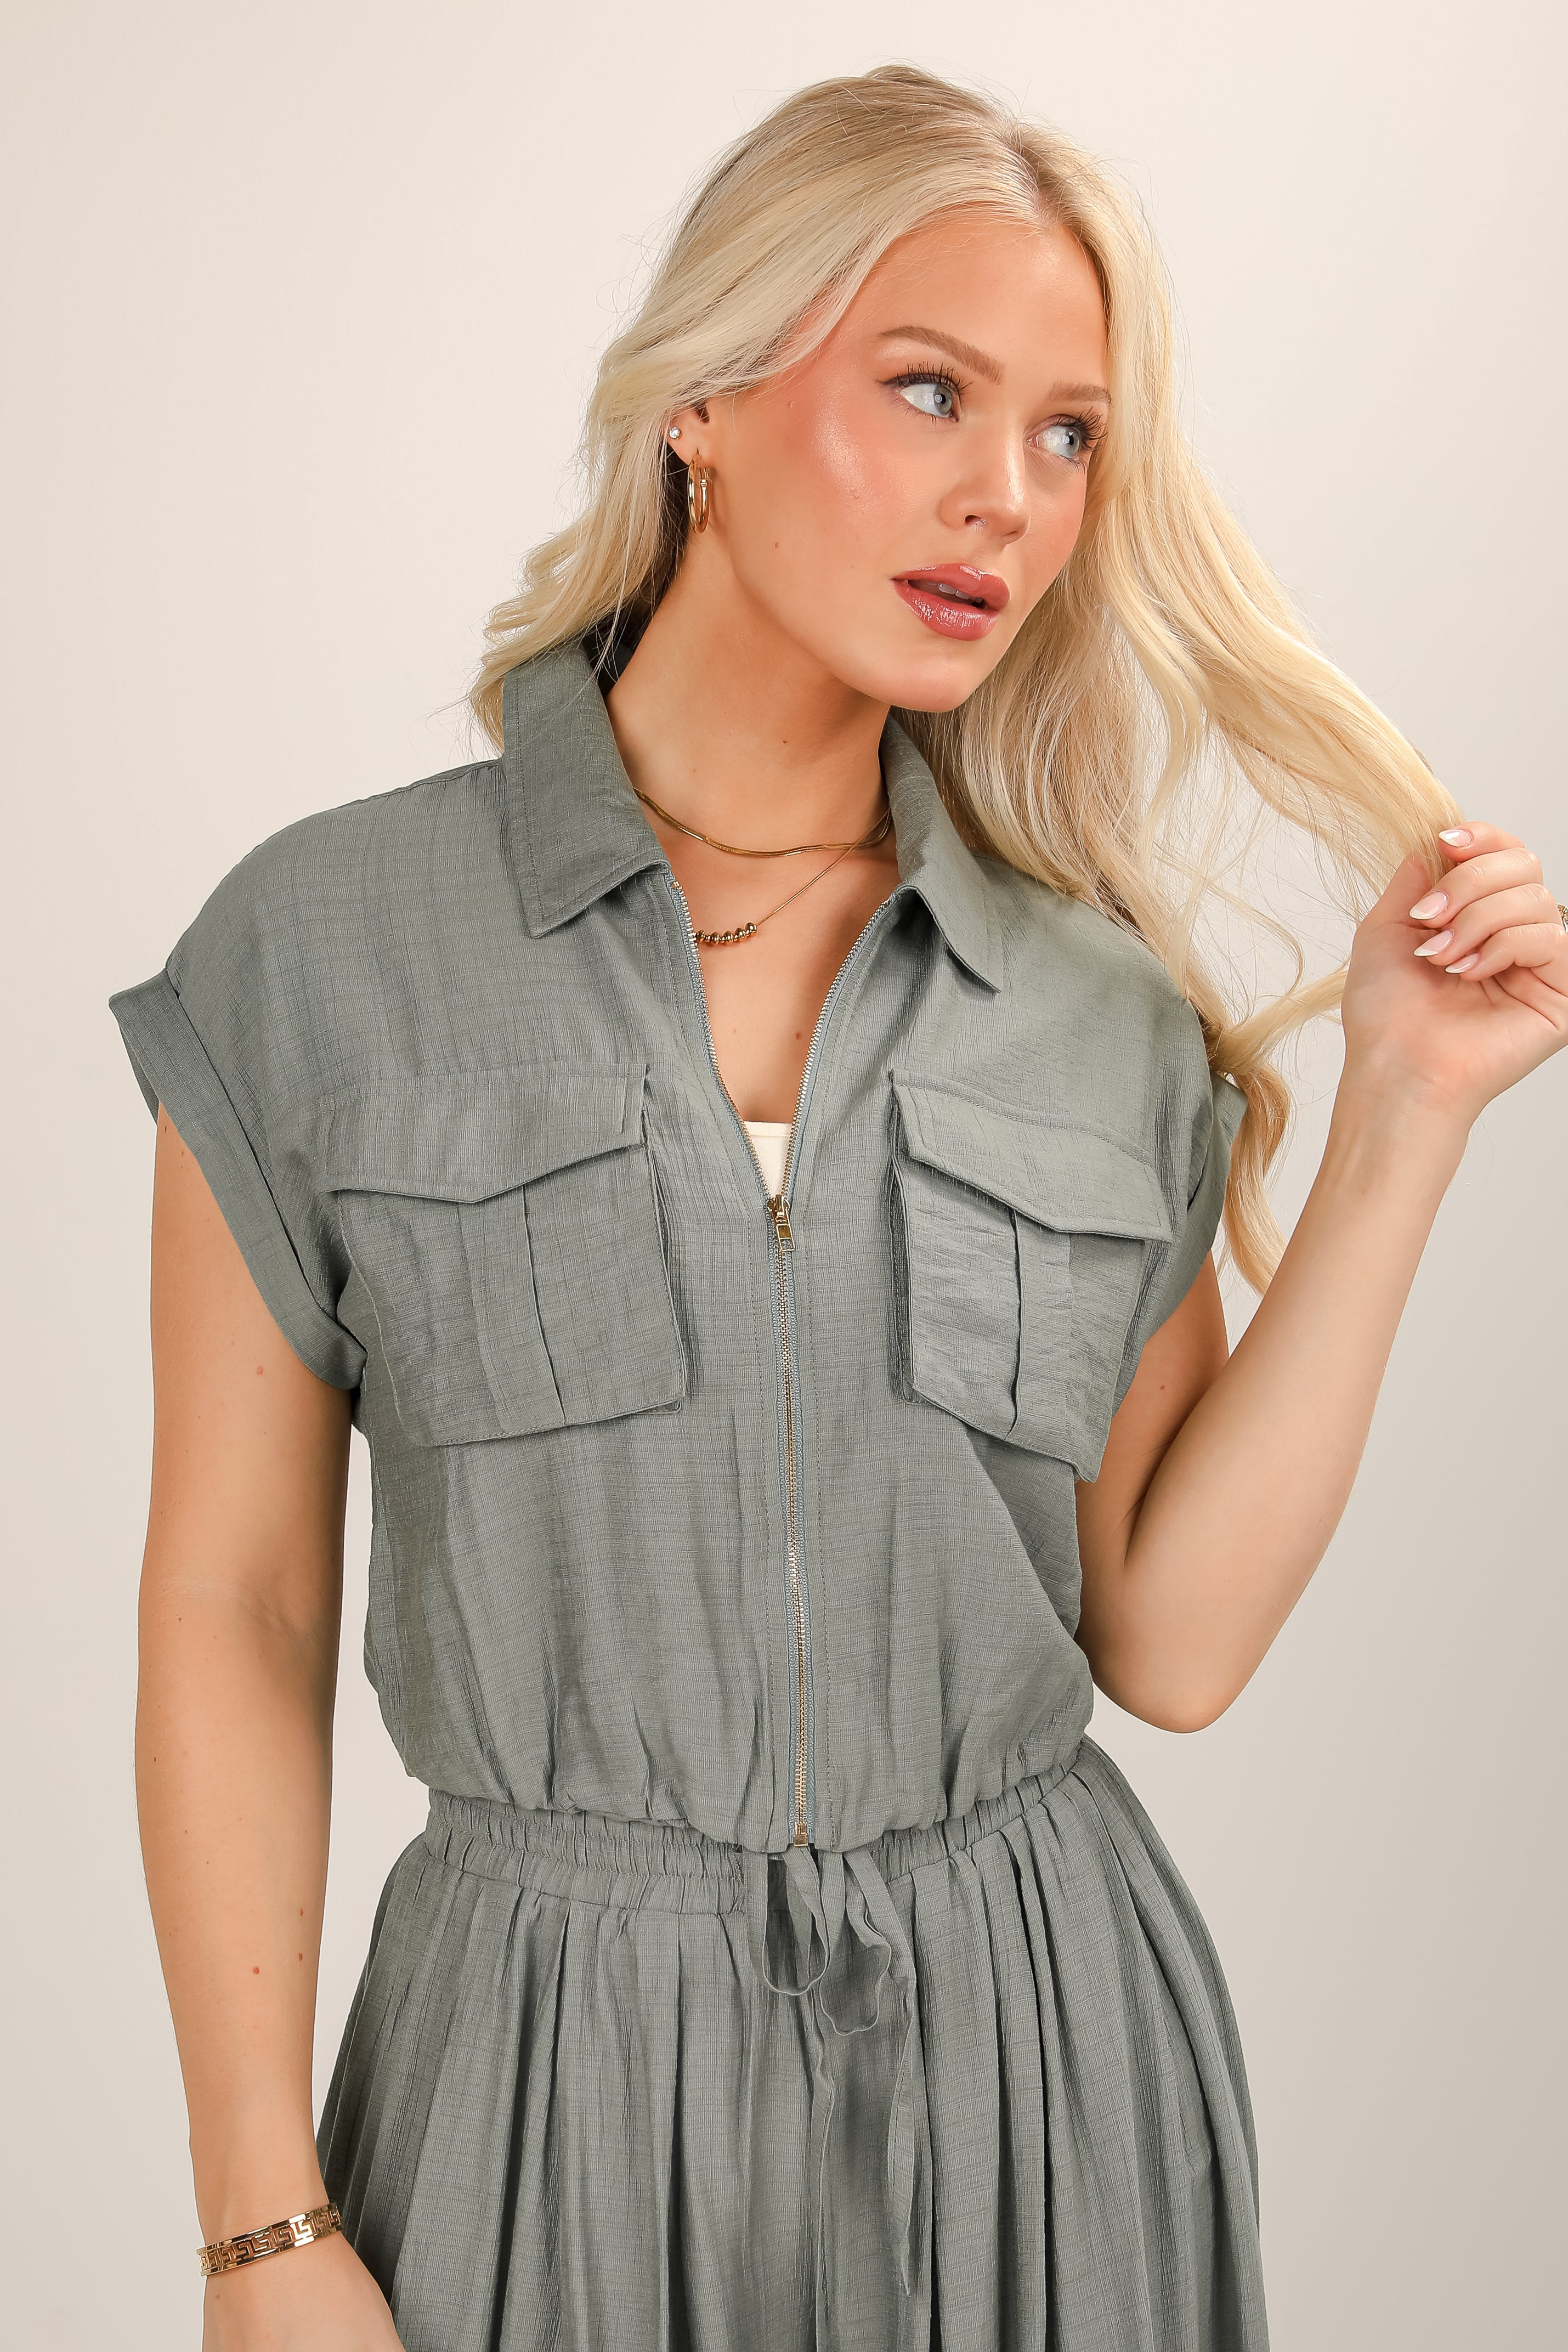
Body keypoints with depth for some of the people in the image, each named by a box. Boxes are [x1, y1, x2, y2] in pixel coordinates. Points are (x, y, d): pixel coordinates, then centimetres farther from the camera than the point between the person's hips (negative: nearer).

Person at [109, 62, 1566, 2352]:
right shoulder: (330, 945, -7)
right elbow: (231, 1605, -5)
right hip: (555, 2071, -2)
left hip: (1042, 2060, 3)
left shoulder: (1114, 1015, 0)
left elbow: (1170, 1637, -2)